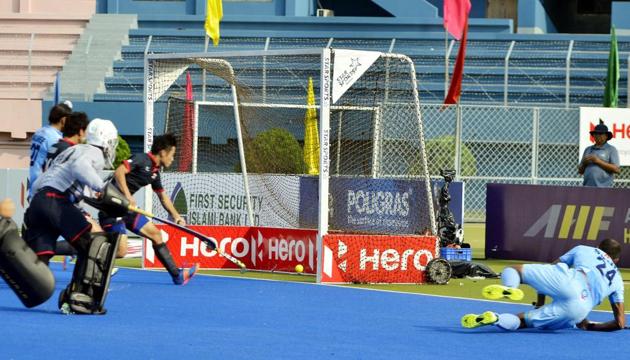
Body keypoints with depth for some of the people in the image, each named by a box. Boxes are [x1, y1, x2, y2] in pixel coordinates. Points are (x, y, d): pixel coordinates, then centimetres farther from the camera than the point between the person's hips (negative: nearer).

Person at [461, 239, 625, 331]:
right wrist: (589, 326, 41)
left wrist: (540, 303, 39)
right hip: (579, 310, 1)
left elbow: (549, 269, 32)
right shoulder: (617, 280, 36)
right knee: (522, 320, 9)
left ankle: (508, 289, -25)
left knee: (512, 270, 13)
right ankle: (495, 319, -27)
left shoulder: (583, 249, 34)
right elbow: (620, 323, 28)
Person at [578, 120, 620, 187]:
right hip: (587, 188, 5)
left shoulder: (611, 150, 5)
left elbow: (616, 169, -7)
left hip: (603, 187, -5)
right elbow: (580, 171, 22)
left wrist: (598, 161, -10)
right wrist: (584, 163, -1)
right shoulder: (588, 150, 19)